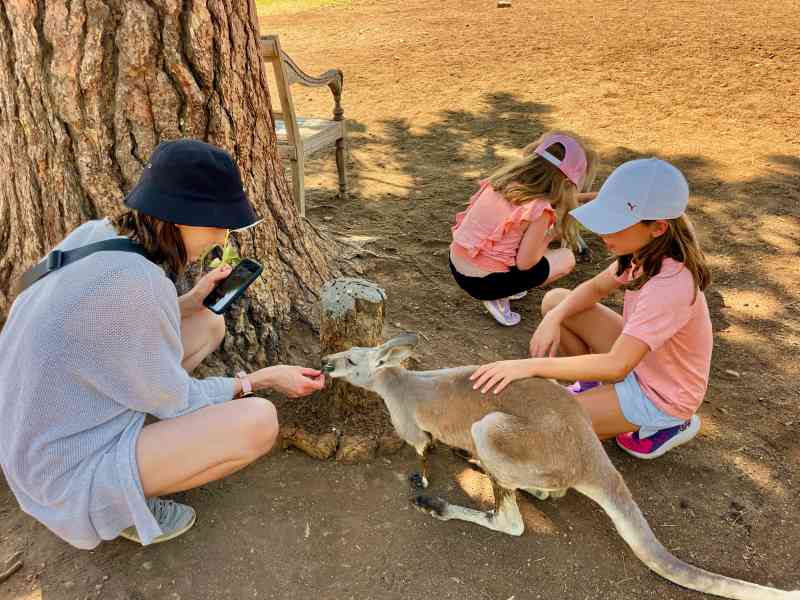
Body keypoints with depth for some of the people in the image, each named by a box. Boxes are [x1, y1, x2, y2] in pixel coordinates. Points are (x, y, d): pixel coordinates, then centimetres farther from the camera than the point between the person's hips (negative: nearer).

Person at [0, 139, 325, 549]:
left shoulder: (96, 236, -5)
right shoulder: (137, 282, -31)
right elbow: (175, 401, -16)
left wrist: (193, 299, 2)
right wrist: (265, 379, -6)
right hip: (73, 472, -9)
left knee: (211, 324, 9)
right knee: (260, 420, -19)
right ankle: (121, 497, 1)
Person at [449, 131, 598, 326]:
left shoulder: (502, 178, 2)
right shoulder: (539, 210, -19)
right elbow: (524, 263, -15)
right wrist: (549, 237, 3)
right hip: (484, 283, -7)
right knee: (567, 258, 9)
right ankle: (500, 297, 0)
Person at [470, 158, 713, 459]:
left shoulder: (670, 286, -36)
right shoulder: (648, 252, -11)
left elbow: (616, 365, -40)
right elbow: (596, 288, 2)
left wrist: (531, 365, -41)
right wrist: (554, 318, -17)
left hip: (660, 394, -8)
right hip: (638, 358, 8)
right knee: (554, 300, 0)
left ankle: (663, 426, 1)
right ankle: (592, 387, 14)